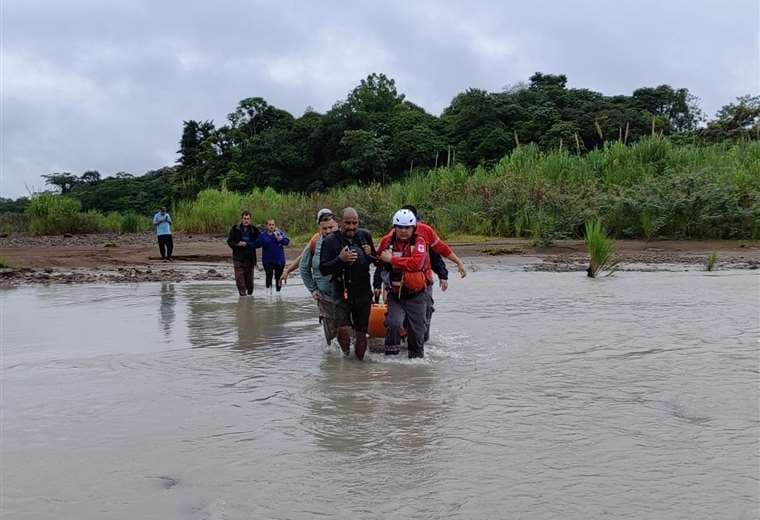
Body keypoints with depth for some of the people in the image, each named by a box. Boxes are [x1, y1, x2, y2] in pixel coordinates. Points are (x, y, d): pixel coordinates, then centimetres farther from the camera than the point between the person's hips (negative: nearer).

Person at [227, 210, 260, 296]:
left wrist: (247, 244, -10)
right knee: (239, 278, -9)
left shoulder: (254, 230, 1)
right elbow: (229, 241, 3)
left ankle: (250, 294, 22)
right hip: (238, 257, 0)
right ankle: (242, 293, -7)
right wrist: (238, 244, -14)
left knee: (249, 278, 7)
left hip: (250, 258, 0)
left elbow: (258, 243, 3)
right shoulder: (235, 229, 1)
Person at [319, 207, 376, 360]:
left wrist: (370, 254, -4)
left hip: (363, 292, 3)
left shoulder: (365, 236, 6)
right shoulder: (330, 241, -6)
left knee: (361, 333, 9)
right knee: (343, 329, -18)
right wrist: (340, 259, -25)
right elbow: (323, 269, -10)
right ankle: (346, 352, 12)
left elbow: (376, 260, 19)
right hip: (342, 293, -3)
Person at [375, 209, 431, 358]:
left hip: (416, 295, -2)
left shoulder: (419, 242, -10)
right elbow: (379, 260, 22)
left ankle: (417, 357, 26)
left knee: (416, 331, 6)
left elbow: (416, 263, -27)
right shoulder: (387, 241, 1)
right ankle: (390, 356, -5)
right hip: (395, 294, 2)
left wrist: (392, 259, -22)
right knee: (393, 324, -20)